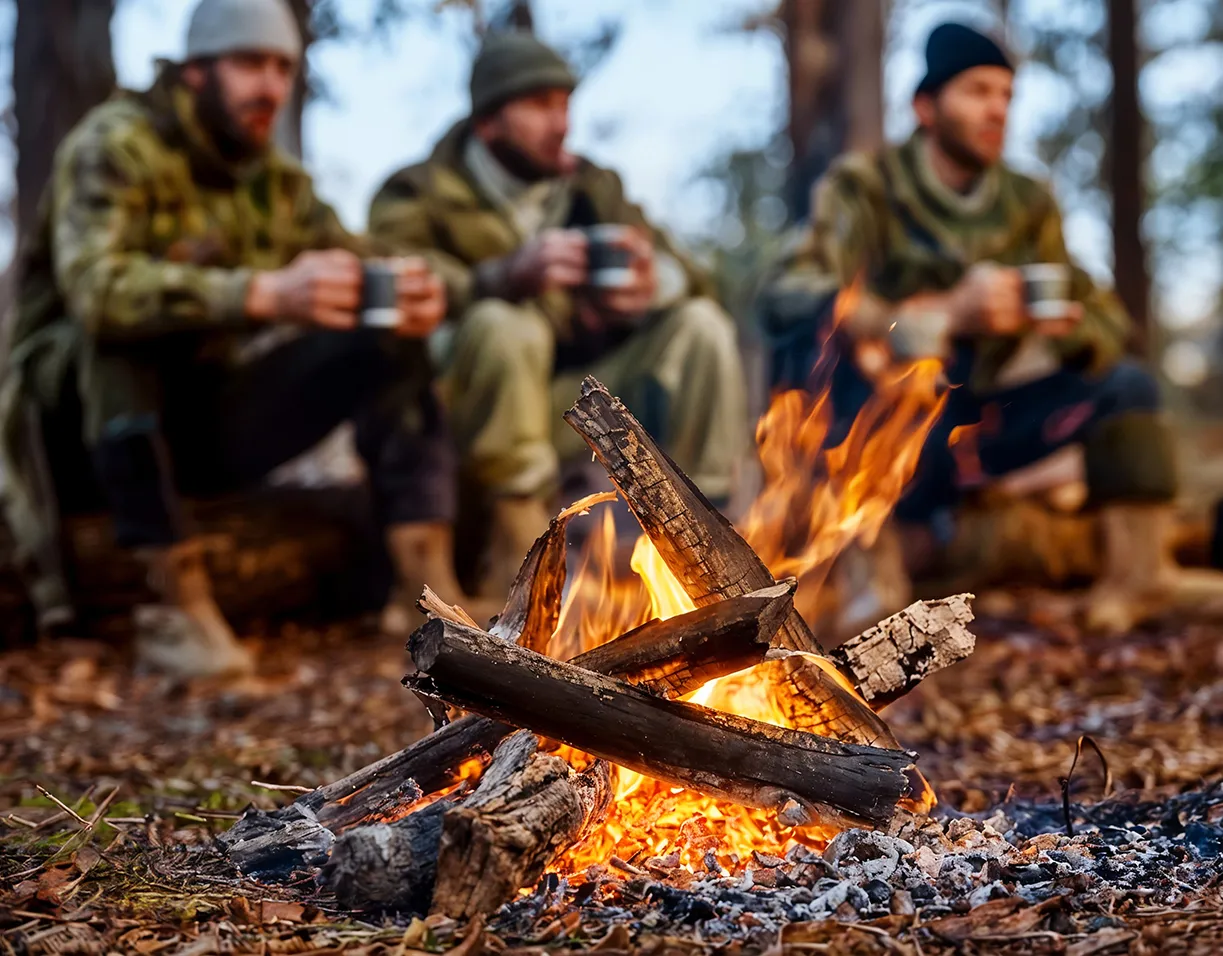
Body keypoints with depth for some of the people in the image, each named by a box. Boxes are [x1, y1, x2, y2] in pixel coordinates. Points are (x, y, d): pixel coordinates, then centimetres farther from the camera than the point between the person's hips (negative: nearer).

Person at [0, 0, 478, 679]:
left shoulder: (275, 177, 7)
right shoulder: (116, 145, -13)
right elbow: (94, 286, -32)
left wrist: (411, 295, -25)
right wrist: (264, 294, -44)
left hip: (210, 414, 6)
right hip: (93, 412, -6)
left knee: (387, 338, -8)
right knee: (130, 314, -35)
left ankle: (433, 593, -18)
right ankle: (179, 605, -33)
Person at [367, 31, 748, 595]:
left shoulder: (591, 187, 14)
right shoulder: (421, 195, -3)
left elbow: (680, 269, 3)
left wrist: (655, 283, -22)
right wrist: (506, 277, -41)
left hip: (578, 402, 5)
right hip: (480, 416, -5)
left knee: (700, 323, -9)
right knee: (504, 325, -35)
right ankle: (521, 547, -27)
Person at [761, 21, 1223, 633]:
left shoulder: (1027, 204, 5)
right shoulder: (864, 186, -11)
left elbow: (1107, 319, 5)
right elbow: (789, 298, -28)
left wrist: (1064, 325, -21)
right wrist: (946, 314, -39)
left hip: (967, 431, 6)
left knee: (1125, 384, -3)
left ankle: (1137, 574, -12)